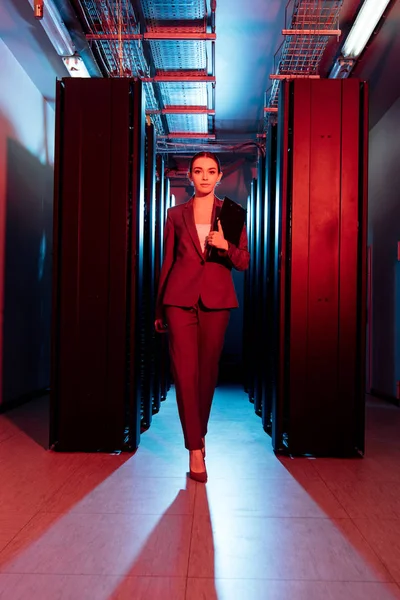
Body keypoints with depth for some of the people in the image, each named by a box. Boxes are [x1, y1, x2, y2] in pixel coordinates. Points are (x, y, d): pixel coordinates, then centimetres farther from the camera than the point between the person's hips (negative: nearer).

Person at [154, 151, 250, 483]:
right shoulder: (176, 215, 9)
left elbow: (244, 262, 5)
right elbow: (167, 262, 11)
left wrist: (226, 246, -18)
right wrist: (159, 310, 10)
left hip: (216, 300, 1)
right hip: (181, 299, 0)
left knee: (208, 371, 9)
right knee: (185, 372, -5)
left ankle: (200, 433, 32)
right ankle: (196, 449, 4)